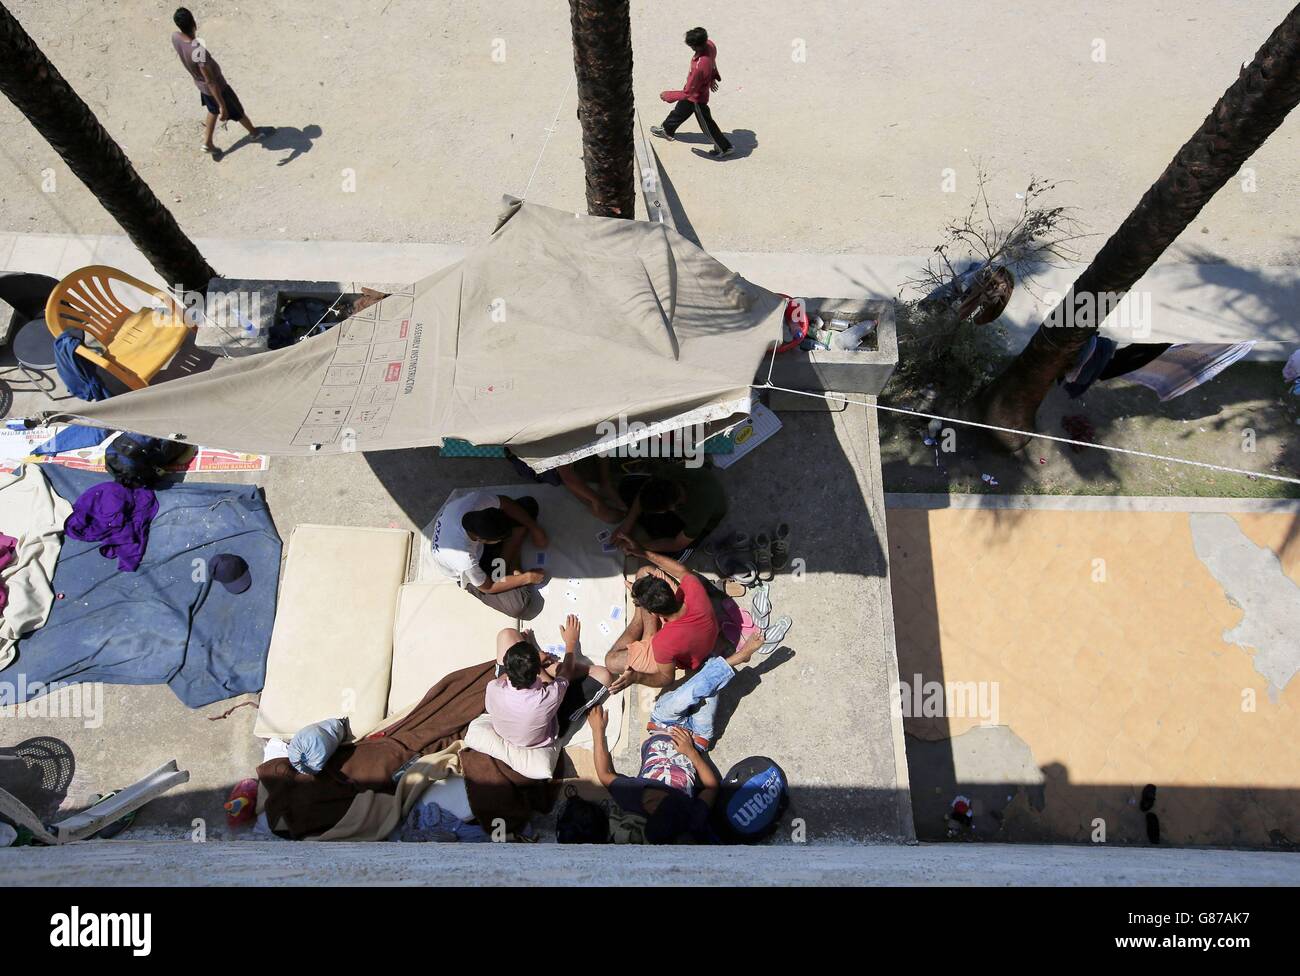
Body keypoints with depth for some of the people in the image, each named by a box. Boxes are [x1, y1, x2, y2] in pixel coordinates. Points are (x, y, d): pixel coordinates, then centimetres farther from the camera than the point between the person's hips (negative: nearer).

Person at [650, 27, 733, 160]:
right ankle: (667, 130, 56)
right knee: (679, 111, 30)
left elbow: (688, 93, -33)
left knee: (706, 124, 15)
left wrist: (668, 95, -20)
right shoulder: (710, 44, -22)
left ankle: (724, 147, 34)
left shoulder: (699, 66, -44)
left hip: (696, 97, -8)